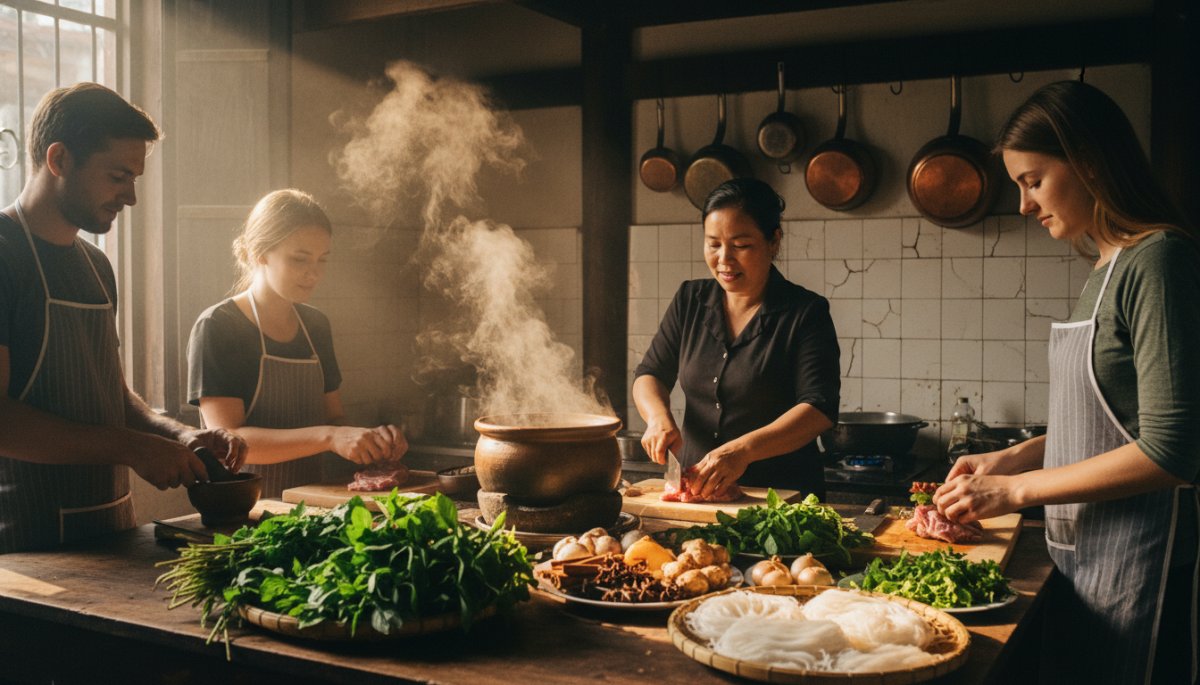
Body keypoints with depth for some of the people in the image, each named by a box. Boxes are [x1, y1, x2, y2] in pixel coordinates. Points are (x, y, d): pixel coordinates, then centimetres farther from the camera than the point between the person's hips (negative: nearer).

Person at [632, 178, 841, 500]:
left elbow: (819, 408, -11)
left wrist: (744, 450, -25)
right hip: (696, 489, 3)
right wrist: (659, 417, -9)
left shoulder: (806, 313, -3)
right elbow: (649, 375, 14)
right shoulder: (690, 300, 11)